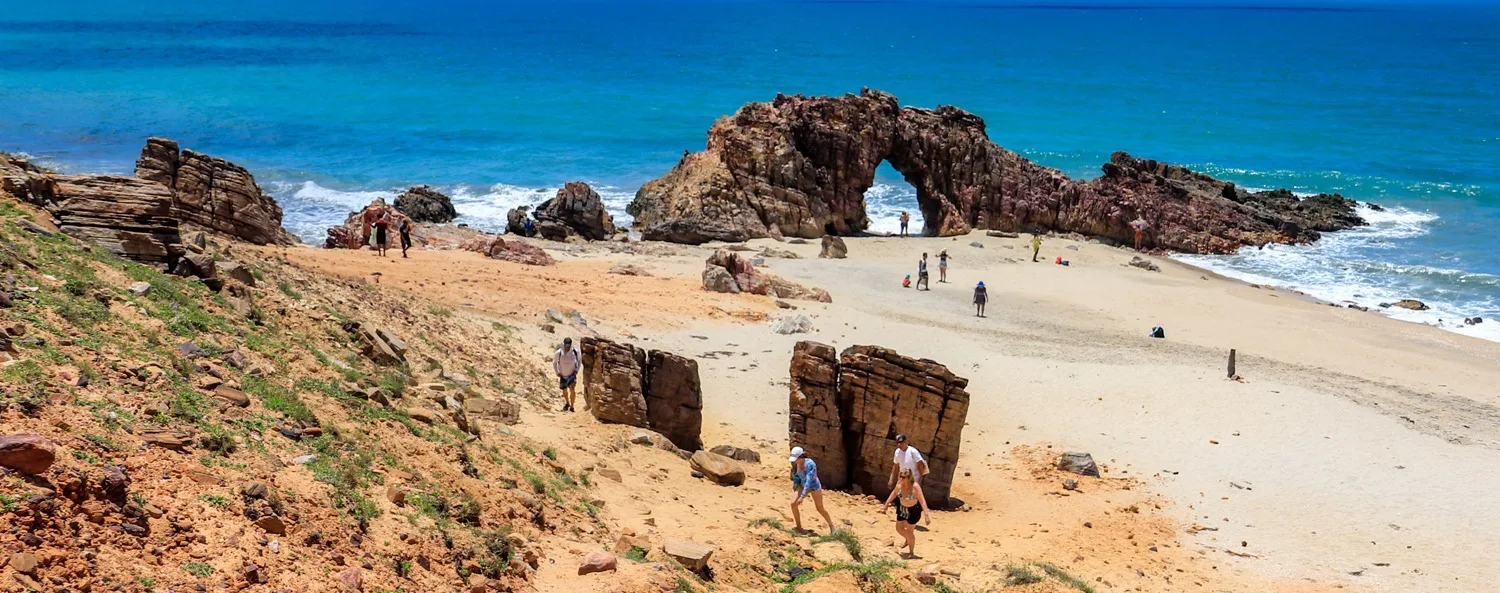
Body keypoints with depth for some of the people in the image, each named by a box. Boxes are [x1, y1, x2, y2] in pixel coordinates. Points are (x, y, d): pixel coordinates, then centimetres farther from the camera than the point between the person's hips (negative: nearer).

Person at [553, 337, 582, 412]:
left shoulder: (575, 352, -20)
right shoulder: (558, 353, -21)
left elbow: (579, 360, 2)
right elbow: (554, 362, -1)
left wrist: (577, 370, -5)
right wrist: (557, 372, -4)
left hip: (572, 374, -2)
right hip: (562, 375, 2)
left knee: (572, 389, -22)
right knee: (564, 391, 16)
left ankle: (572, 406, -9)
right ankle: (567, 403, 44)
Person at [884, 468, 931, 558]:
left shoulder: (915, 487, -30)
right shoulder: (900, 484, -15)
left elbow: (922, 500, -32)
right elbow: (894, 493, 6)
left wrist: (926, 515, -38)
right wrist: (887, 503, 12)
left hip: (913, 510, -6)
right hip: (902, 508, 6)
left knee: (909, 531, 6)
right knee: (899, 528, 17)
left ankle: (911, 553, 28)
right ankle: (908, 540, 50)